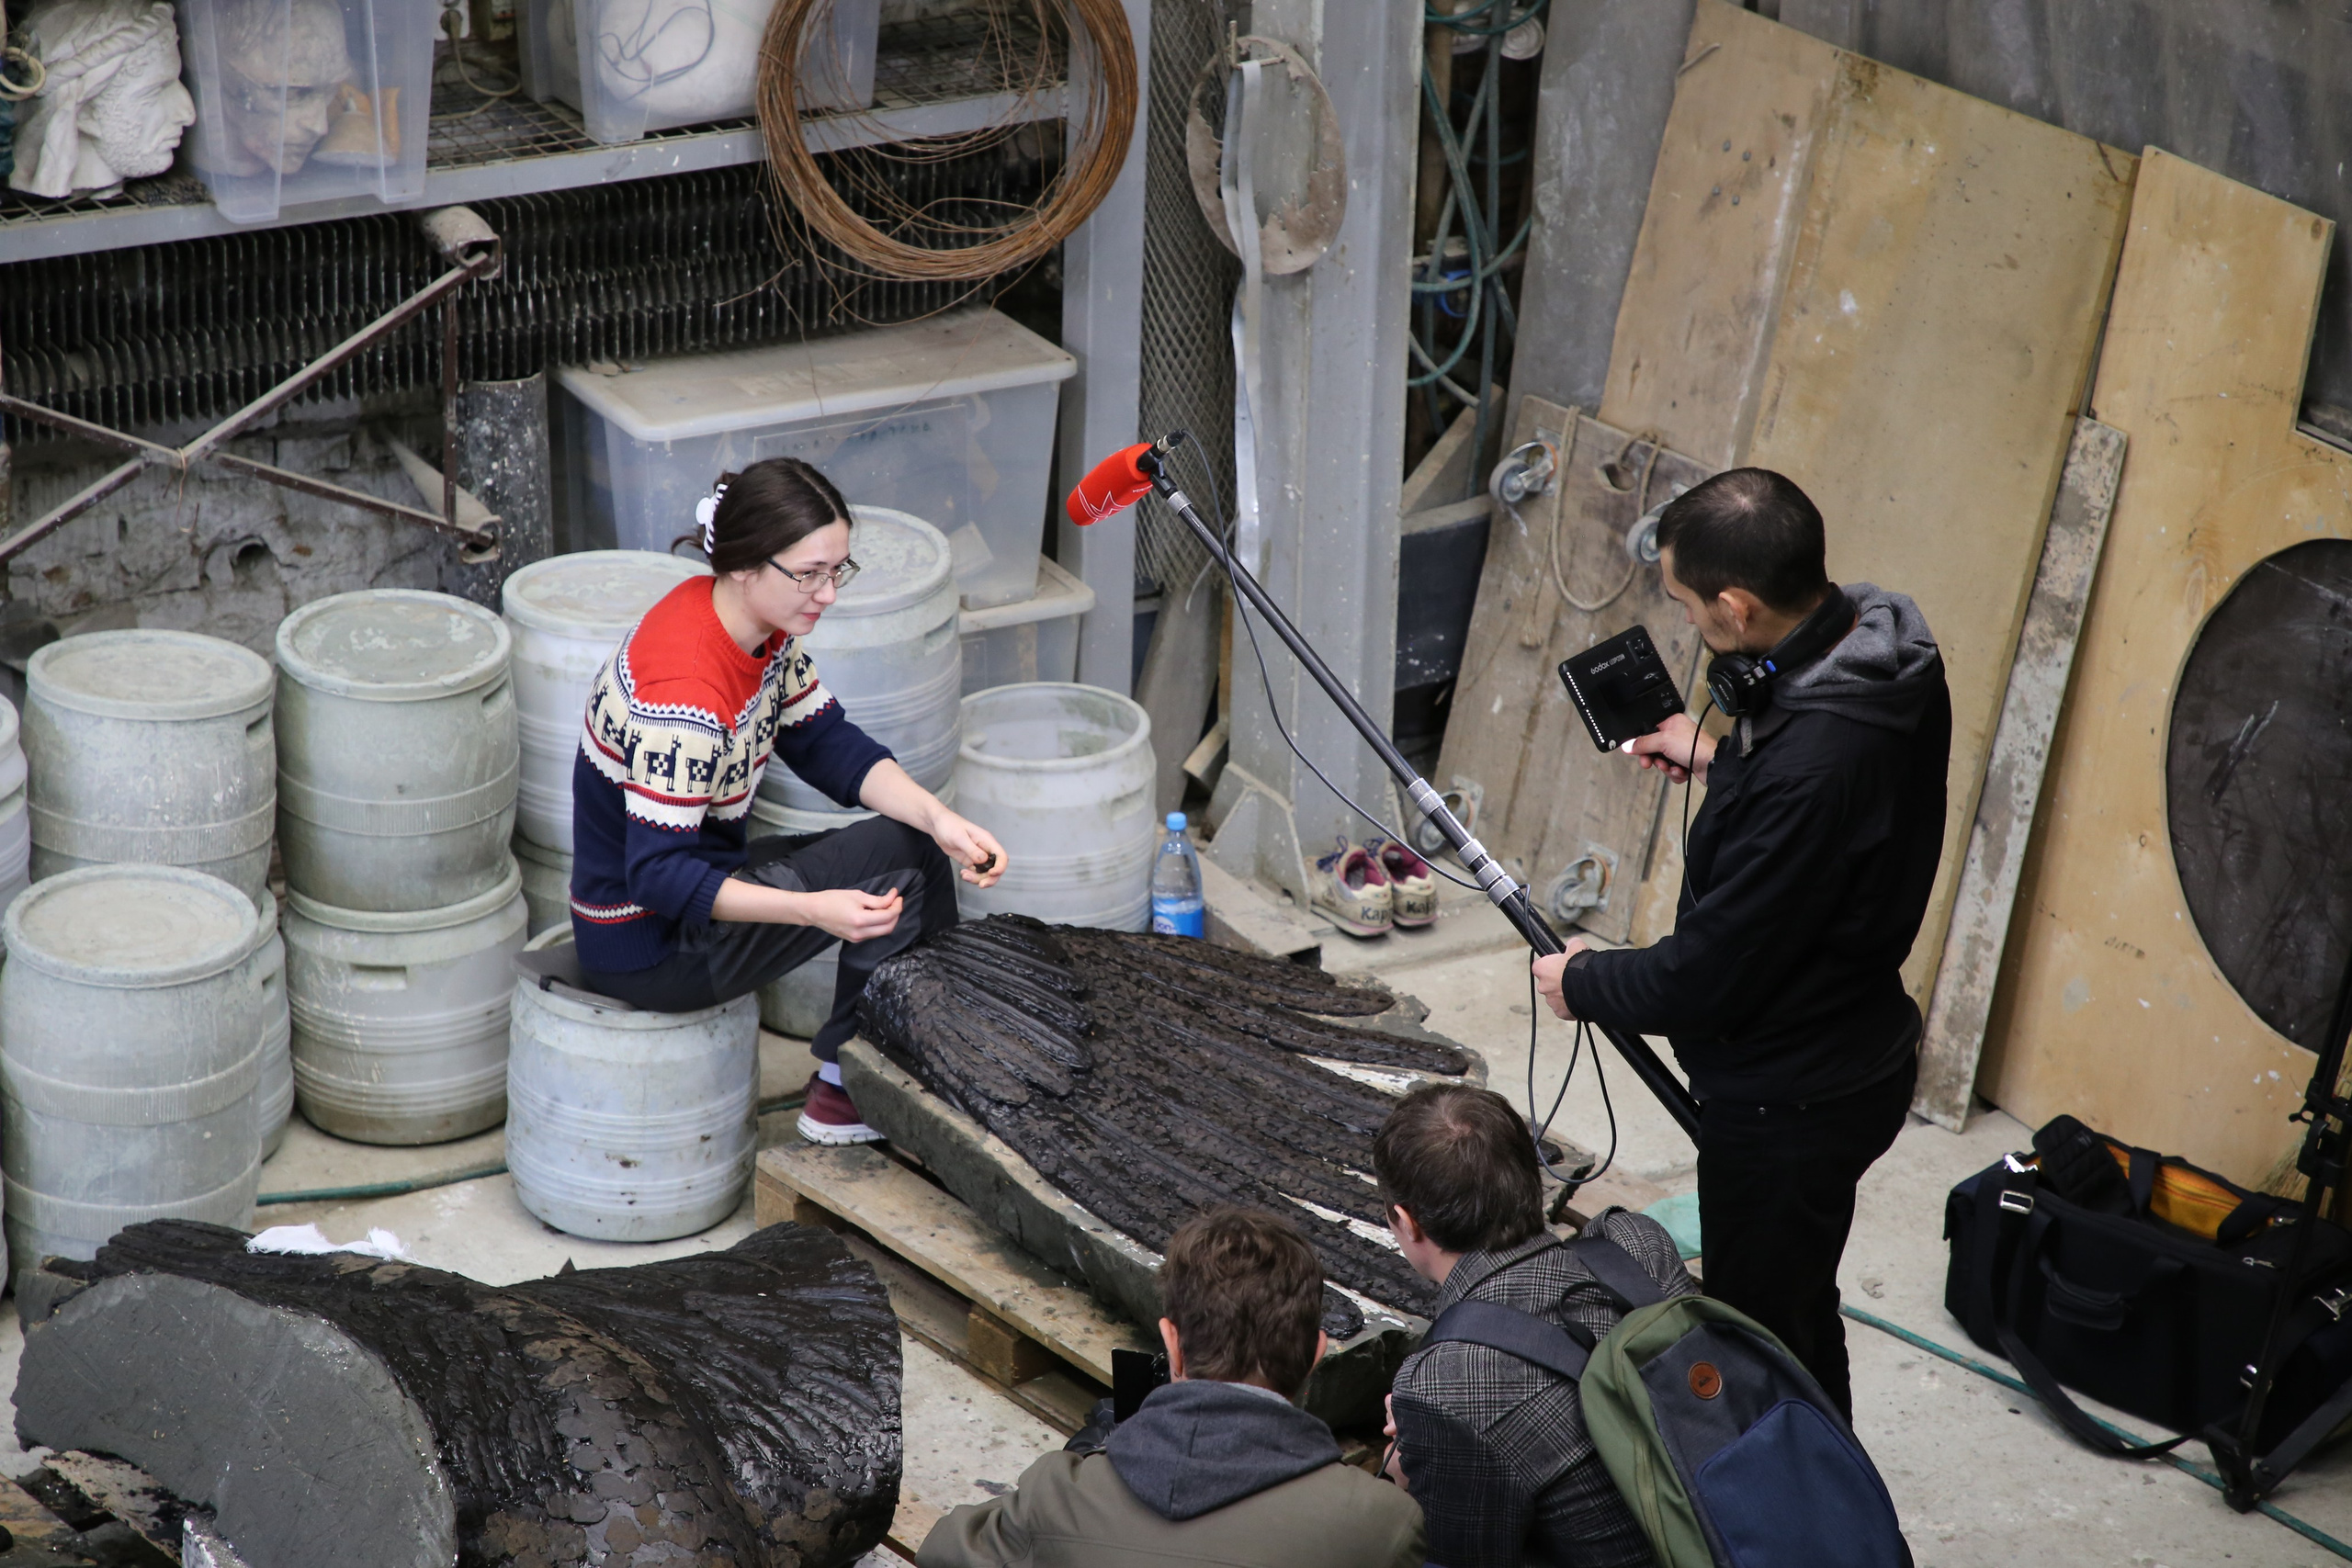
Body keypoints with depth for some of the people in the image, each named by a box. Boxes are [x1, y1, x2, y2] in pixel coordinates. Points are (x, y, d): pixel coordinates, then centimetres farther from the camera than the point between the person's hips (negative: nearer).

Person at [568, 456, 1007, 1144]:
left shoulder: (764, 631, -4)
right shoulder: (683, 698, -33)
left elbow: (829, 745, 0)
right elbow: (660, 875, -31)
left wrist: (940, 818, -16)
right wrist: (815, 909, -40)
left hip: (693, 876, 9)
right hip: (647, 944, -9)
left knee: (918, 846, 7)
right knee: (894, 857, -14)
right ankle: (844, 1092, -1)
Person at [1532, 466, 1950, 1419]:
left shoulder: (1808, 771, -36)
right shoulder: (1887, 651, -8)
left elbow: (1708, 977, -26)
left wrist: (1582, 983, -8)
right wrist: (1721, 761, 16)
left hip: (1791, 1101, -10)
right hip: (1859, 1048, 10)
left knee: (1763, 1339, 9)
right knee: (1797, 1313, 26)